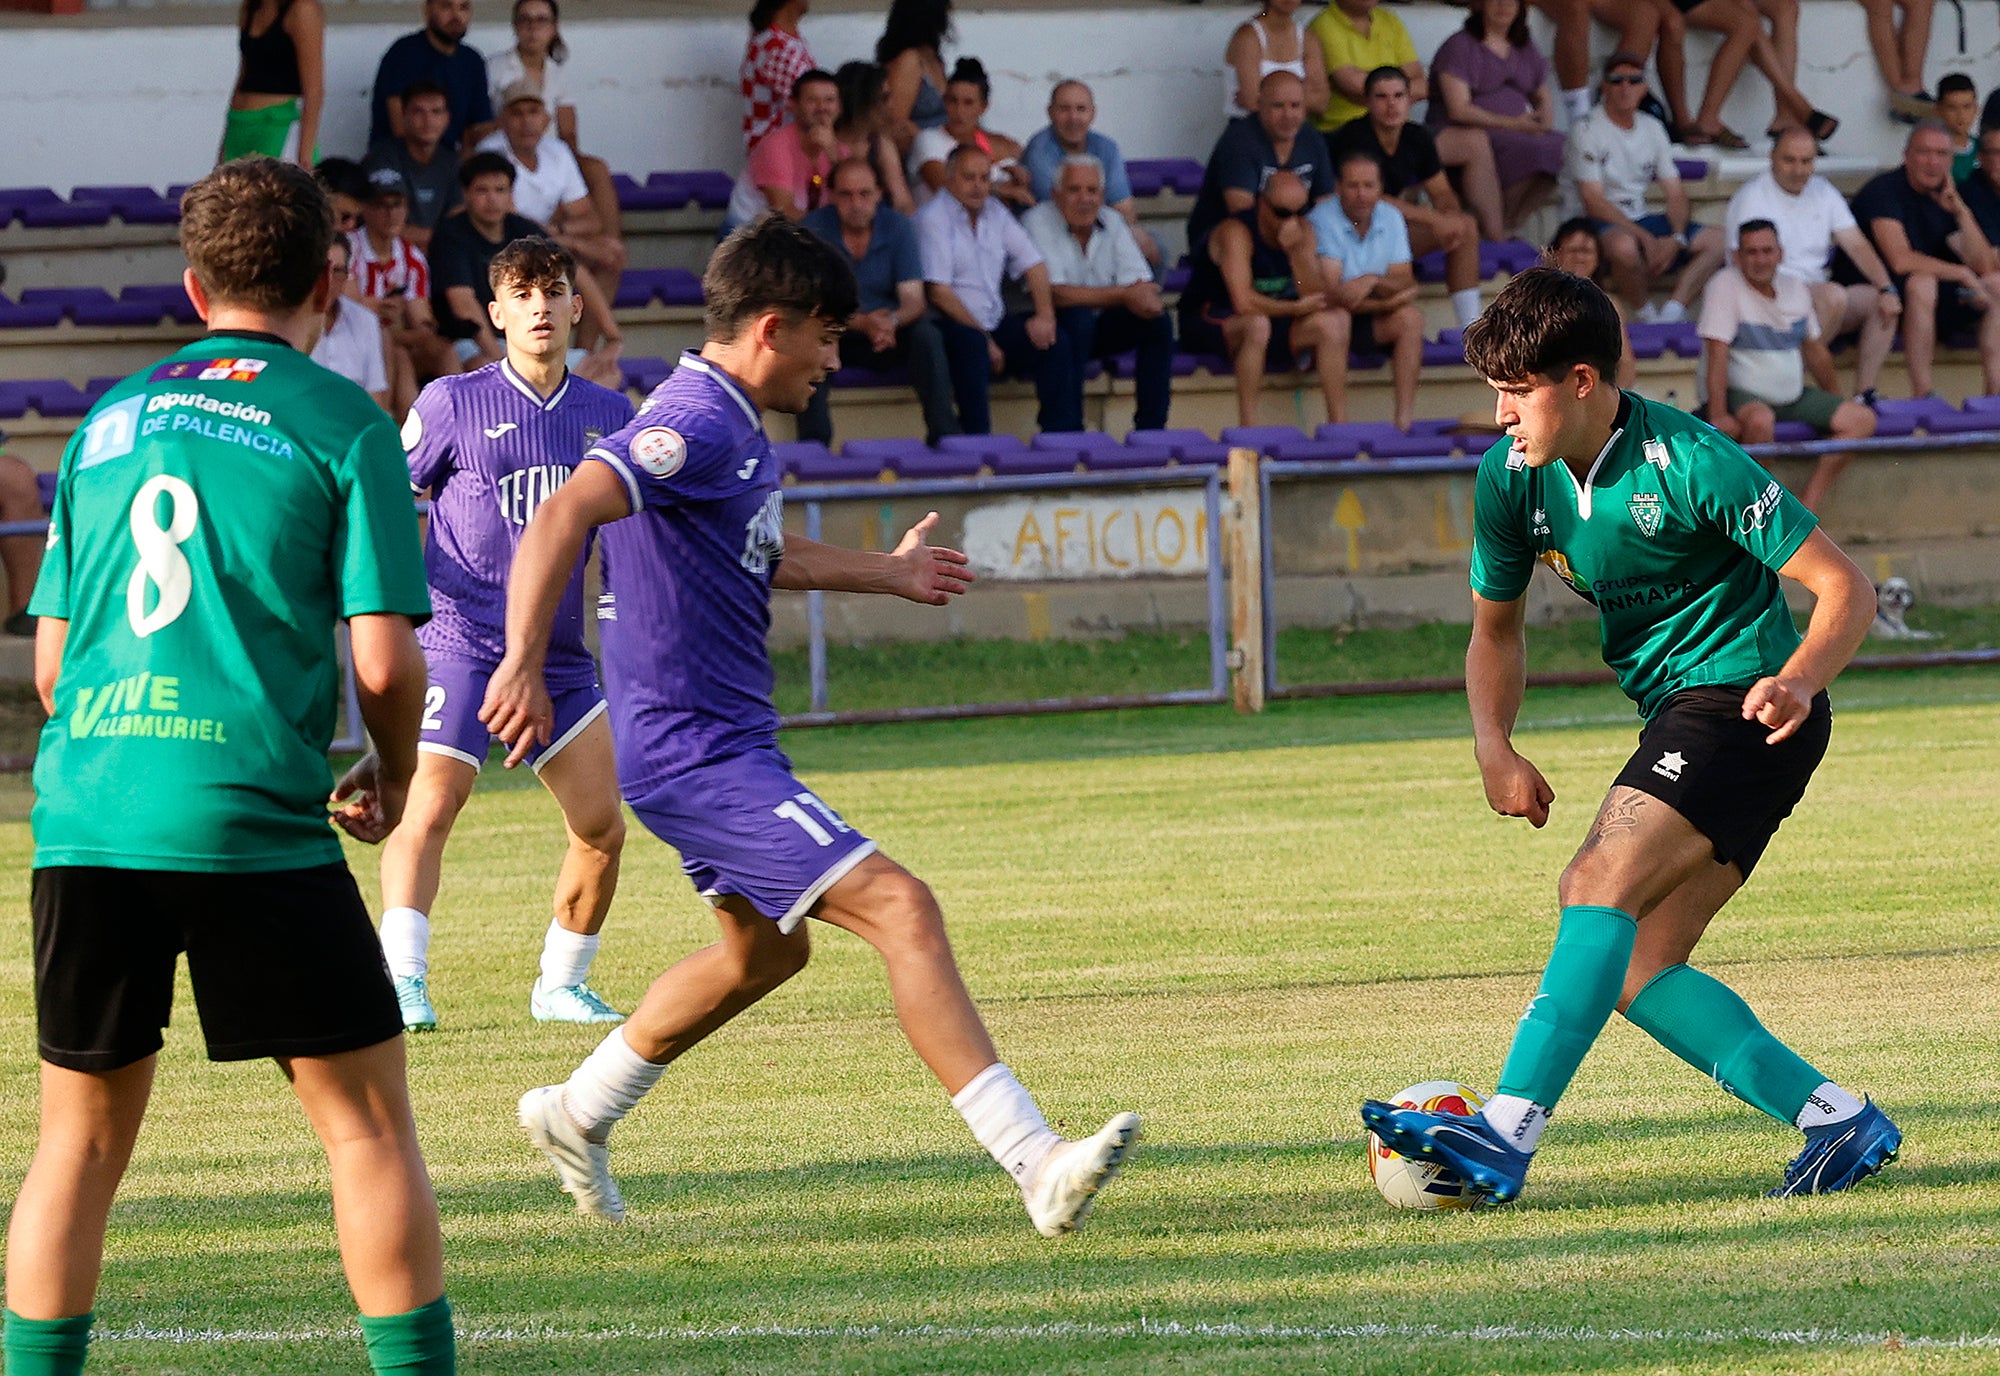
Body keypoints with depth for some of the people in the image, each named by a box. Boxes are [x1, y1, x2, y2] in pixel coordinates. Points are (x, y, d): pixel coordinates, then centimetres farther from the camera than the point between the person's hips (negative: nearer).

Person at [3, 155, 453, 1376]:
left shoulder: (110, 421, 15)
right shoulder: (341, 424, 2)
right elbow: (385, 657, -4)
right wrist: (393, 779, 14)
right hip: (252, 818, -4)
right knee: (370, 1120, 5)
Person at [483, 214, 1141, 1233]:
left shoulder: (731, 428, 13)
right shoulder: (694, 424, -19)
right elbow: (563, 516, -33)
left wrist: (885, 572, 43)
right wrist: (524, 662, -43)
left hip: (720, 740, 11)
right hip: (696, 751, -11)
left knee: (765, 950, 28)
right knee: (898, 907, -18)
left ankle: (577, 1114, 41)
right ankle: (1036, 1166, -25)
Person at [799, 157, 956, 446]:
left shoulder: (898, 226, -3)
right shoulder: (813, 229, -10)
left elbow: (914, 301, -9)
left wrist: (892, 320, -34)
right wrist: (861, 323, -34)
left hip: (887, 336, 2)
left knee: (926, 334, -27)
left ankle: (943, 434, -24)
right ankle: (814, 441, -37)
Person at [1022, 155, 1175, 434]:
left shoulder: (1112, 222, 2)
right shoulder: (1038, 223, -16)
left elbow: (1141, 284, -4)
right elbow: (1057, 294, -26)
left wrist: (1145, 297, -31)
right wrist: (1124, 295, -32)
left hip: (1099, 327, 6)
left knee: (1158, 321, -16)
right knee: (1078, 317, -36)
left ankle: (1151, 428, -12)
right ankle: (1063, 430, -33)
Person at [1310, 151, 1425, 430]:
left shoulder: (1390, 218, 1)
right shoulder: (1323, 220, -16)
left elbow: (1405, 283, -6)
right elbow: (1330, 293, -24)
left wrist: (1372, 281, -28)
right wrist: (1388, 299, -26)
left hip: (1372, 323, 5)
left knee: (1410, 316, -21)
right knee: (1336, 317, -36)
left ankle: (1405, 419, -26)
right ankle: (1338, 425, -39)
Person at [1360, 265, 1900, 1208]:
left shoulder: (1688, 462, -19)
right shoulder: (1512, 476, 1)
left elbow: (1844, 588, -17)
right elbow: (1495, 629, 15)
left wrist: (1799, 680, -36)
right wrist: (1493, 747, -5)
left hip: (1739, 702, -9)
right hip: (1678, 719, 9)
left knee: (1600, 886, -25)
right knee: (1634, 970, 1)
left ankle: (1505, 1137, -34)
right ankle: (1839, 1122, 3)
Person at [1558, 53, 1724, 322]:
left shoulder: (1651, 128, 11)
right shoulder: (1588, 131, -10)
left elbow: (1675, 193, 11)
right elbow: (1593, 203, -17)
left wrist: (1676, 238, -10)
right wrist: (1645, 238, -23)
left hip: (1638, 220, 7)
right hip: (1593, 226, -7)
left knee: (1716, 240, -7)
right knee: (1624, 246, -41)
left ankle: (1671, 314, -19)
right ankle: (1644, 318, -18)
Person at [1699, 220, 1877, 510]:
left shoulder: (1797, 289, 6)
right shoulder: (1725, 286, -14)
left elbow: (1815, 350, 19)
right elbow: (1717, 354, -20)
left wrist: (1837, 401, 23)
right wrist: (1718, 416, -28)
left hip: (1792, 395, 7)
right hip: (1740, 394, -7)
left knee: (1862, 420, -7)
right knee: (1760, 420, -40)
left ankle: (1807, 504, -12)